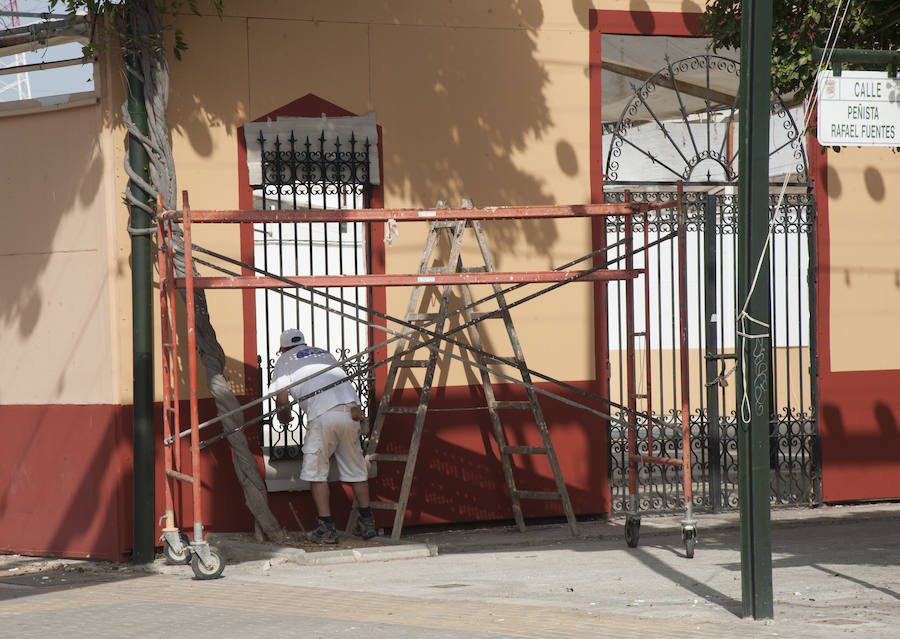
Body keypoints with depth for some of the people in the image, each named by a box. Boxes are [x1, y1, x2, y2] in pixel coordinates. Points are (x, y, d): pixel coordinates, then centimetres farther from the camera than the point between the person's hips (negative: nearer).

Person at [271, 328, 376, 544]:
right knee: (356, 468, 16)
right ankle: (367, 523, 19)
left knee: (316, 472, 5)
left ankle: (326, 528, 0)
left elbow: (282, 399, 10)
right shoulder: (323, 353, 32)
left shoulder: (284, 360, 18)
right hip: (350, 408, 5)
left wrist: (285, 419, 28)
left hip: (323, 414, -5)